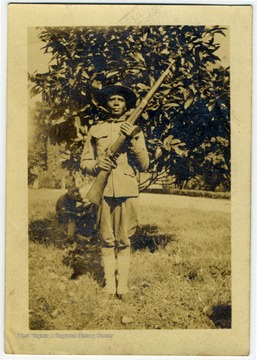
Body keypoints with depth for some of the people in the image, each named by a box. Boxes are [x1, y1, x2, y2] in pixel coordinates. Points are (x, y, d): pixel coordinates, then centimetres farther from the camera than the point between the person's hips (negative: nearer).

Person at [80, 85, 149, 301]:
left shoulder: (135, 131, 11)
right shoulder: (95, 130, 14)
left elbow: (144, 165, 3)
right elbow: (85, 162, 13)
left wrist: (132, 141, -11)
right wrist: (96, 165, -10)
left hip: (127, 191, -1)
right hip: (102, 191, 1)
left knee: (124, 241, 2)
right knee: (107, 241, 5)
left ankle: (123, 285, 10)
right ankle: (110, 284, 14)